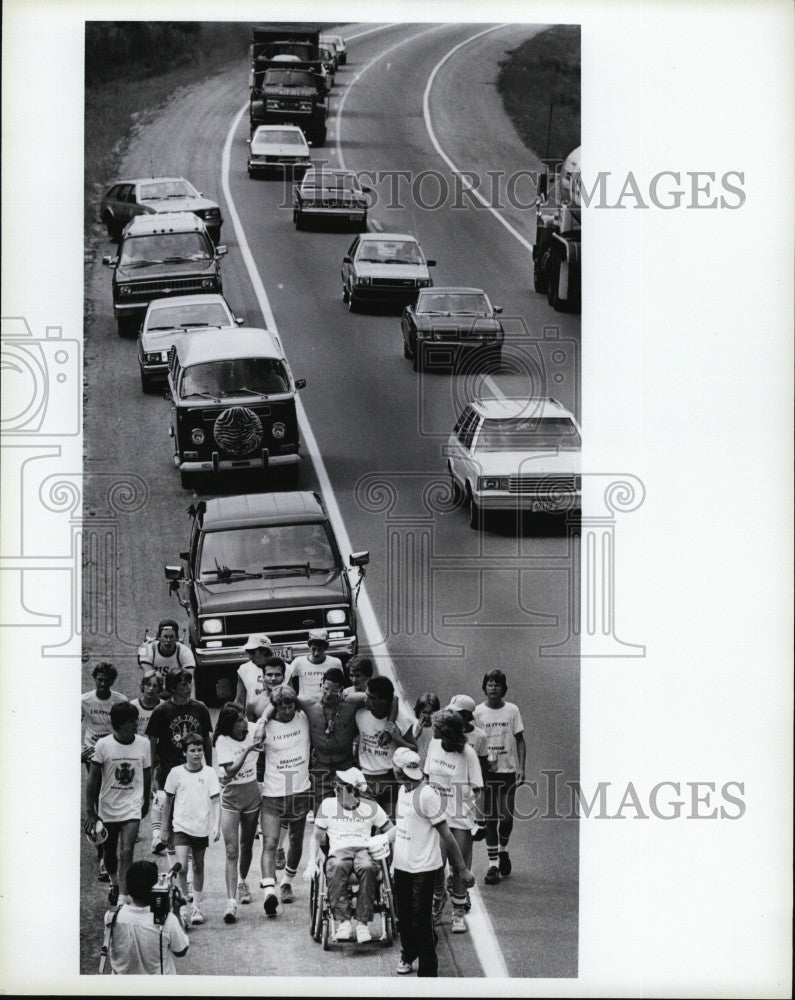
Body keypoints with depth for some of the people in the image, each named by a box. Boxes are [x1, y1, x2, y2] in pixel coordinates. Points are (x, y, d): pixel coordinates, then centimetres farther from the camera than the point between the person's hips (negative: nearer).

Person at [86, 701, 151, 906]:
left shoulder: (143, 744, -5)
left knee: (126, 852, -15)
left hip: (132, 808, 0)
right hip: (107, 808, 0)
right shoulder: (103, 745, -12)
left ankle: (124, 897, -15)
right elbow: (92, 779, -7)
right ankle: (115, 884, 45)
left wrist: (146, 801, 20)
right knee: (109, 852, 17)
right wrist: (90, 812, -9)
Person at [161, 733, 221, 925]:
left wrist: (217, 825, -11)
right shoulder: (176, 773, -3)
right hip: (181, 826, -1)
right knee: (181, 867, -16)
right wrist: (165, 828, 10)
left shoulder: (209, 773, -2)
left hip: (202, 828, 1)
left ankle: (197, 906, 24)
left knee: (198, 867, 12)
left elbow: (216, 801, -1)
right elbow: (168, 801, 7)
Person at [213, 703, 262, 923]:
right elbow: (230, 771, -22)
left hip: (252, 793, 4)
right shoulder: (222, 741, -14)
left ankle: (242, 882, 45)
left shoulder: (253, 730, -4)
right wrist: (247, 750, -27)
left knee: (247, 845, 18)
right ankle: (231, 902, -17)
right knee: (231, 850, -11)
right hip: (231, 796, -4)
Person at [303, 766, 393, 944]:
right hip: (338, 851, 0)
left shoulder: (371, 808, 12)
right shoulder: (328, 805, 14)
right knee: (337, 867, -39)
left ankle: (362, 923, -36)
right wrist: (312, 862, 5)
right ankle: (343, 922, -40)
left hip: (364, 850, 0)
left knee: (368, 868, -39)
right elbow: (316, 836, 20)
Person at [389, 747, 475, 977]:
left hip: (423, 869, -8)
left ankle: (428, 972, 6)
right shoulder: (403, 790, 6)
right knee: (403, 916, 20)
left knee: (421, 922, -4)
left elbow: (446, 834, -17)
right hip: (401, 864, 8)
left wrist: (462, 869, -15)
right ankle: (408, 955, 44)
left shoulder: (427, 795, -20)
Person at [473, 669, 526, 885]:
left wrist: (521, 767, -4)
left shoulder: (512, 711, 0)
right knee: (490, 818, 0)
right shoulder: (478, 712, -1)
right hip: (486, 771, 0)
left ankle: (503, 850, 31)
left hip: (508, 770, 0)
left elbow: (519, 740, 4)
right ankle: (493, 865, 5)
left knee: (507, 817, 1)